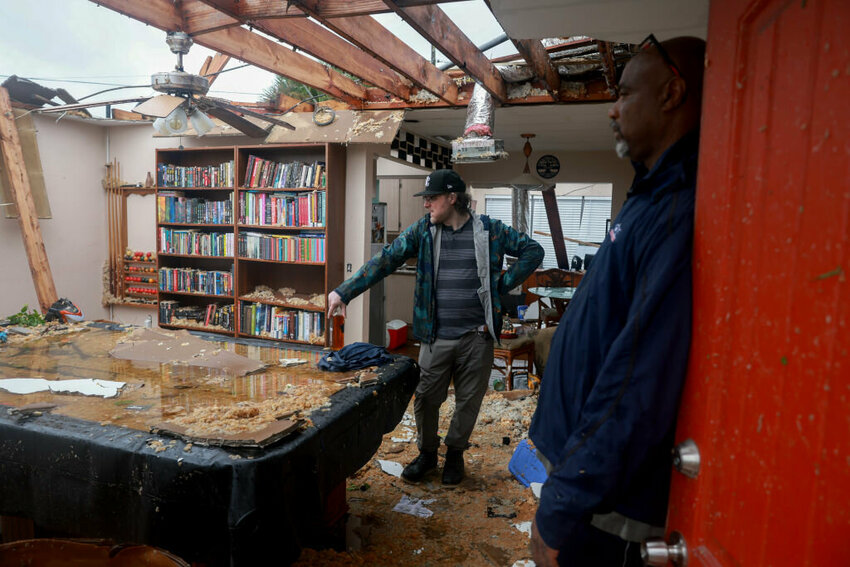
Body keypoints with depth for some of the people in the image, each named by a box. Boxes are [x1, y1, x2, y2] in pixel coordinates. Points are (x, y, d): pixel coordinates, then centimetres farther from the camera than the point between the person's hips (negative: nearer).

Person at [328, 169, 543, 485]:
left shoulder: (489, 230, 0)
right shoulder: (422, 230, 2)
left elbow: (532, 250, 6)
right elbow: (384, 260, -3)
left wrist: (503, 284, -3)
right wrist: (344, 292, -10)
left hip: (477, 336, 0)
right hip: (435, 337, 1)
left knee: (469, 401, 11)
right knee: (426, 399, 8)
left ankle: (455, 453, 36)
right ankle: (427, 453, 33)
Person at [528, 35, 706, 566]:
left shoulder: (680, 213, -23)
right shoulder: (653, 198, 10)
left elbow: (641, 385, -29)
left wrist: (561, 510, -22)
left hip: (604, 507, -8)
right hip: (581, 464, 9)